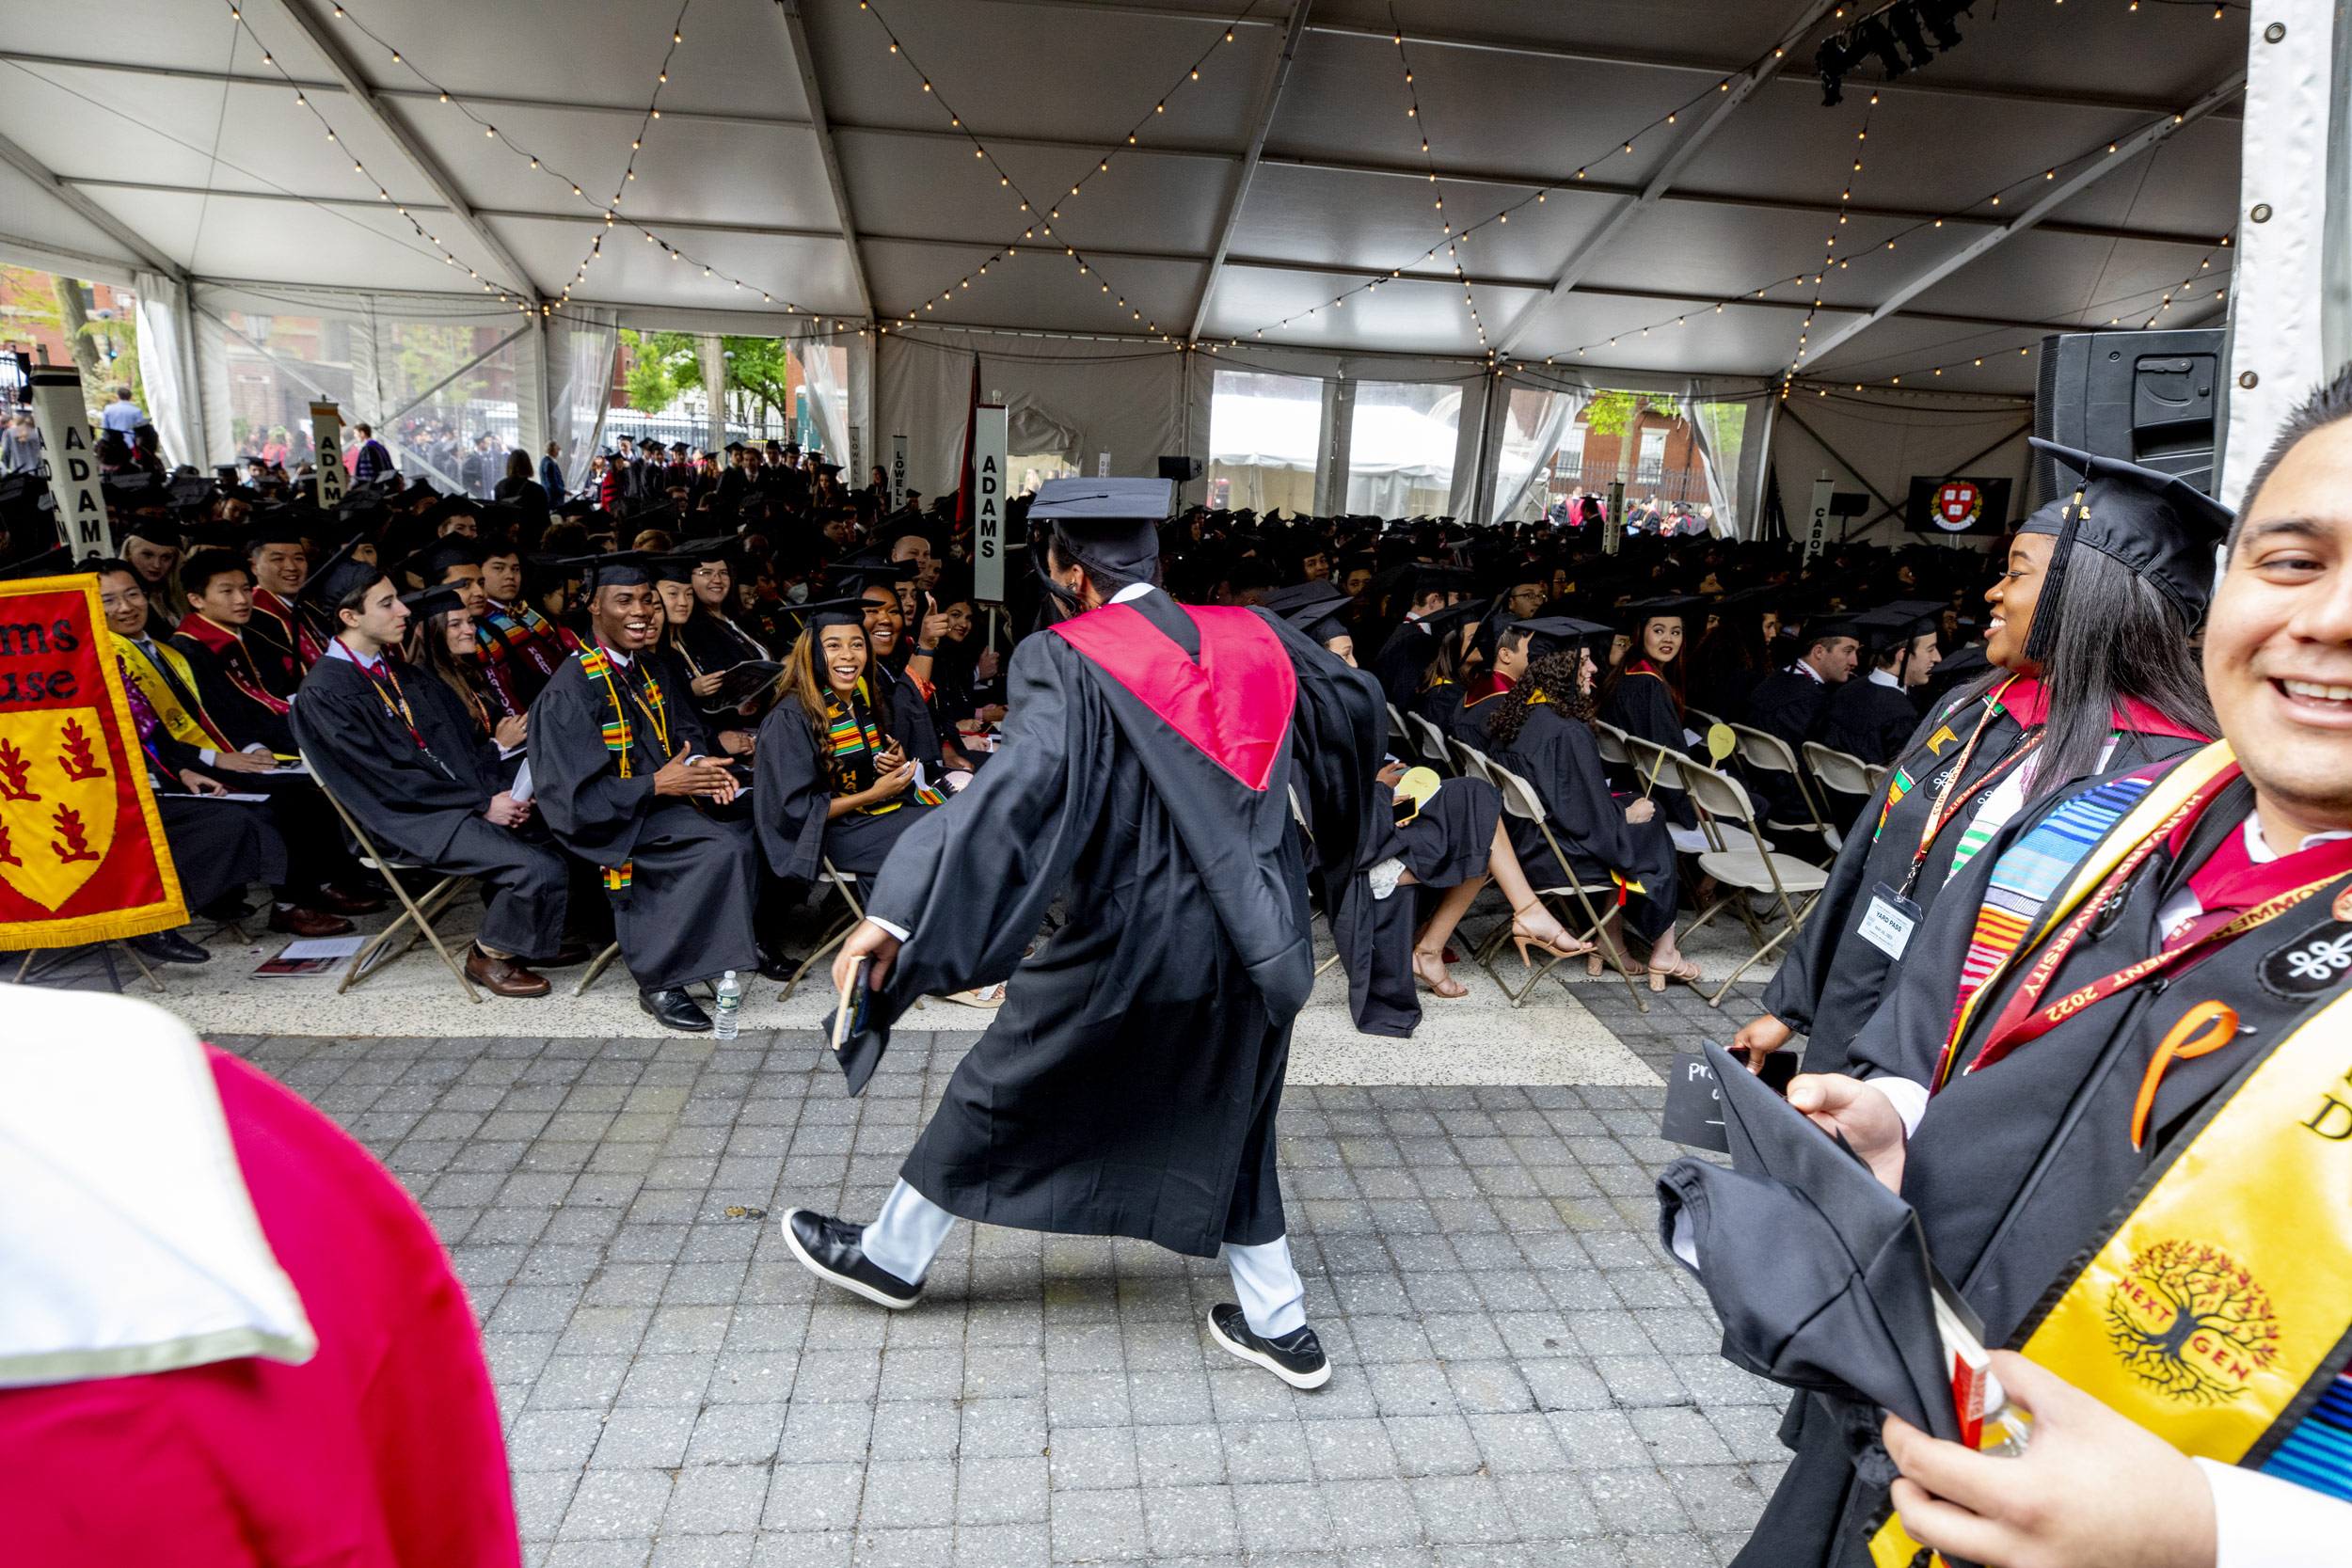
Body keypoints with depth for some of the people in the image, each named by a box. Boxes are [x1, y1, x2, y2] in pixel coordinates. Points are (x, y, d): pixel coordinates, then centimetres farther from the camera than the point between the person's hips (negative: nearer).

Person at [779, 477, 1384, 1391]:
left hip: (1132, 946, -5)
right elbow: (1353, 705, 18)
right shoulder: (1251, 636, 3)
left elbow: (1016, 788, -29)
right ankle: (1279, 1327, 31)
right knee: (1227, 1127, 24)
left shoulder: (1067, 659, -15)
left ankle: (892, 1257, 36)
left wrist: (894, 914, -31)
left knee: (999, 1093, 16)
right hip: (1256, 942, 6)